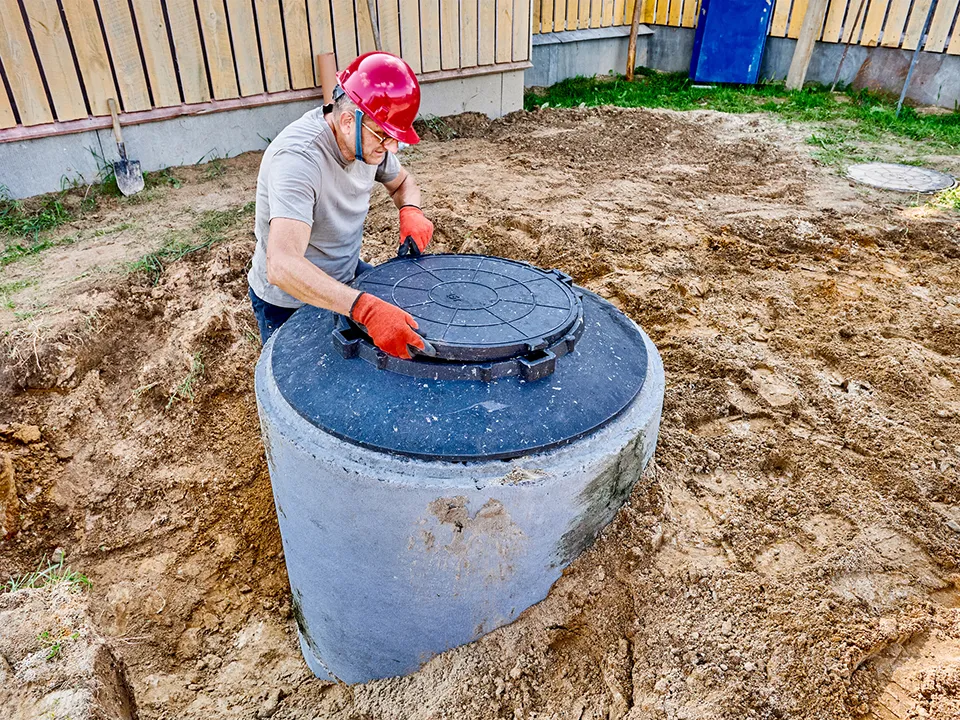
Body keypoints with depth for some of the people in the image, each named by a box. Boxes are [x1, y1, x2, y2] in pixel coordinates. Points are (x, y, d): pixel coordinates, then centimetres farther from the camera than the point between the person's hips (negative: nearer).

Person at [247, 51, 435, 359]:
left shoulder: (370, 138, -11)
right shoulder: (297, 158, -35)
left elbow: (402, 181, 11)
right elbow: (282, 266, -47)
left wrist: (410, 210, -14)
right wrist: (365, 309, -59)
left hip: (346, 275, 7)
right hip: (289, 302, -6)